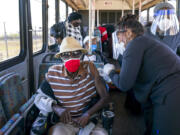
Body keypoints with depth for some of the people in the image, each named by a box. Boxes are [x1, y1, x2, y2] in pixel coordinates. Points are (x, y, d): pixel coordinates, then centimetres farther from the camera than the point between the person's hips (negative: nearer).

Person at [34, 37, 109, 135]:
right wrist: (55, 108, -17)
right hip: (64, 121, 0)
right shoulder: (53, 73, -7)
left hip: (90, 119, 1)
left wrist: (87, 114, -22)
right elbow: (39, 98, 3)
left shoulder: (89, 68, -9)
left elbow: (104, 97, -8)